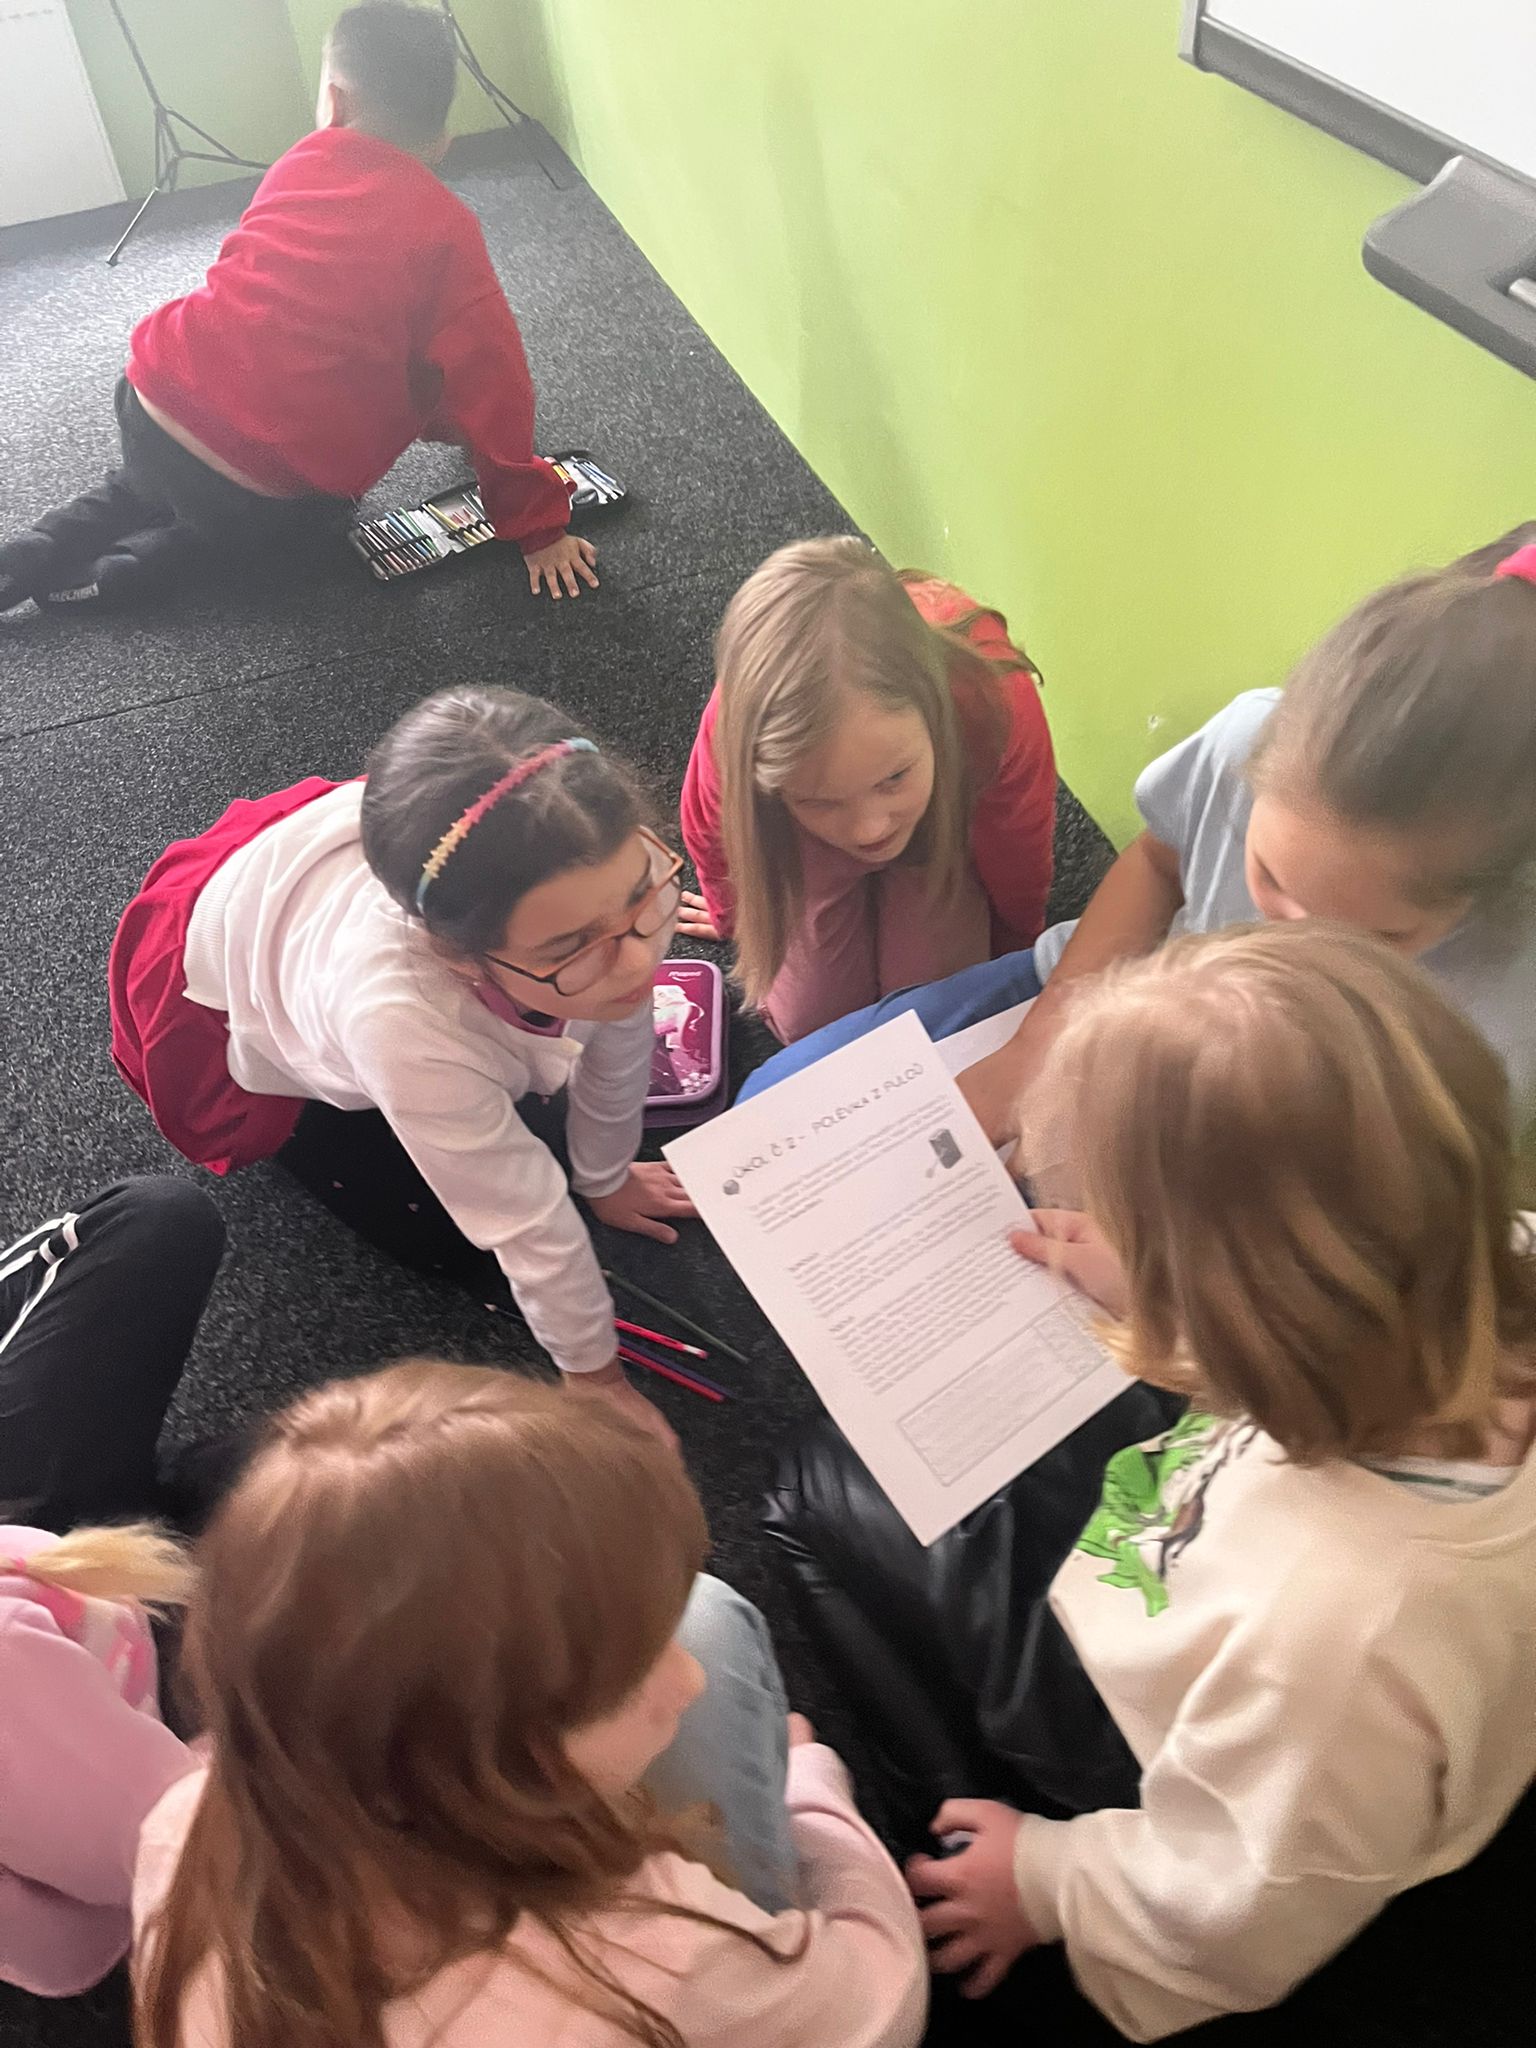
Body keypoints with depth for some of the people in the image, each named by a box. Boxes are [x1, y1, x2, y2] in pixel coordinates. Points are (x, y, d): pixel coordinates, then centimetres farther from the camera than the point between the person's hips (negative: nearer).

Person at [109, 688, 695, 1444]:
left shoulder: (611, 875, -36)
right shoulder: (399, 1016, -48)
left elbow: (619, 1039, -14)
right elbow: (522, 1217, -31)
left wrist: (604, 1177, 5)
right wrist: (594, 1374, -13)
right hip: (240, 1010, -4)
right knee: (458, 1240, -2)